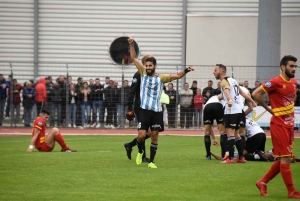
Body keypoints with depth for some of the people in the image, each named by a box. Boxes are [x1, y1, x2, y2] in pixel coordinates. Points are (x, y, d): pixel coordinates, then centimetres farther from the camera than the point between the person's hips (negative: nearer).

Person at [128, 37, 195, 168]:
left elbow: (177, 76, 3)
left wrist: (186, 71, -14)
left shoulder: (161, 77, 4)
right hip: (145, 110, -1)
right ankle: (140, 152, 20)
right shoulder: (143, 73, 4)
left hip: (157, 111, 1)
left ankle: (151, 161, 10)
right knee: (142, 135, -10)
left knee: (154, 136, 3)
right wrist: (131, 45, -4)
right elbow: (133, 58, 4)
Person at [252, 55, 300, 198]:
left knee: (283, 159, 11)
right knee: (285, 158, -5)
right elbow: (255, 94, -15)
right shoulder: (276, 82, -14)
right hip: (279, 124, -8)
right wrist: (269, 109, -9)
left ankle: (263, 182, 23)